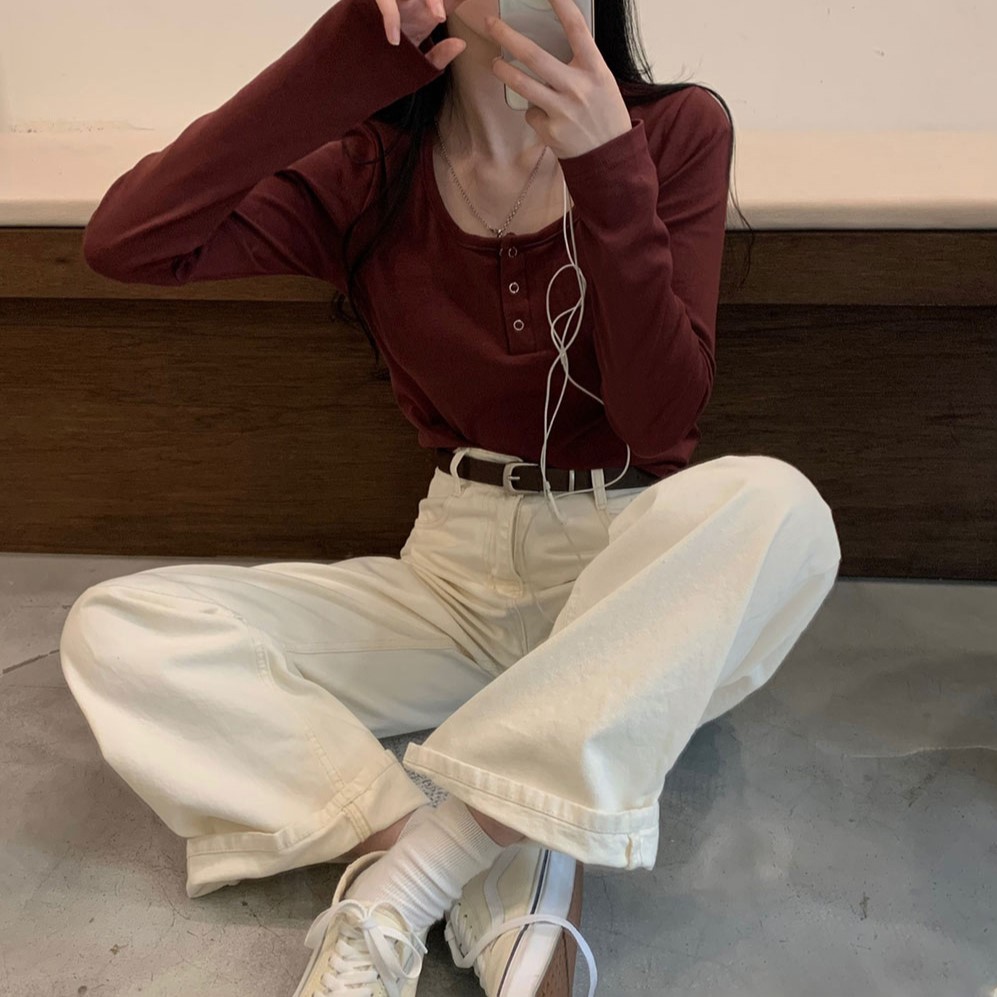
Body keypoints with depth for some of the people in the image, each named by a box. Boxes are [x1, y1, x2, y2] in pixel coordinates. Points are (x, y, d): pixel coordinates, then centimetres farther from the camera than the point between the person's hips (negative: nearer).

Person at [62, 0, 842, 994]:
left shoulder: (675, 129, -3)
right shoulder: (375, 165, 0)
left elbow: (659, 416, -14)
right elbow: (124, 243, -15)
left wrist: (607, 163, -24)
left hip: (631, 582, -1)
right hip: (453, 574, 2)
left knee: (773, 503, -34)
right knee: (112, 628, -14)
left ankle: (394, 891, -27)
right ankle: (510, 888, -25)